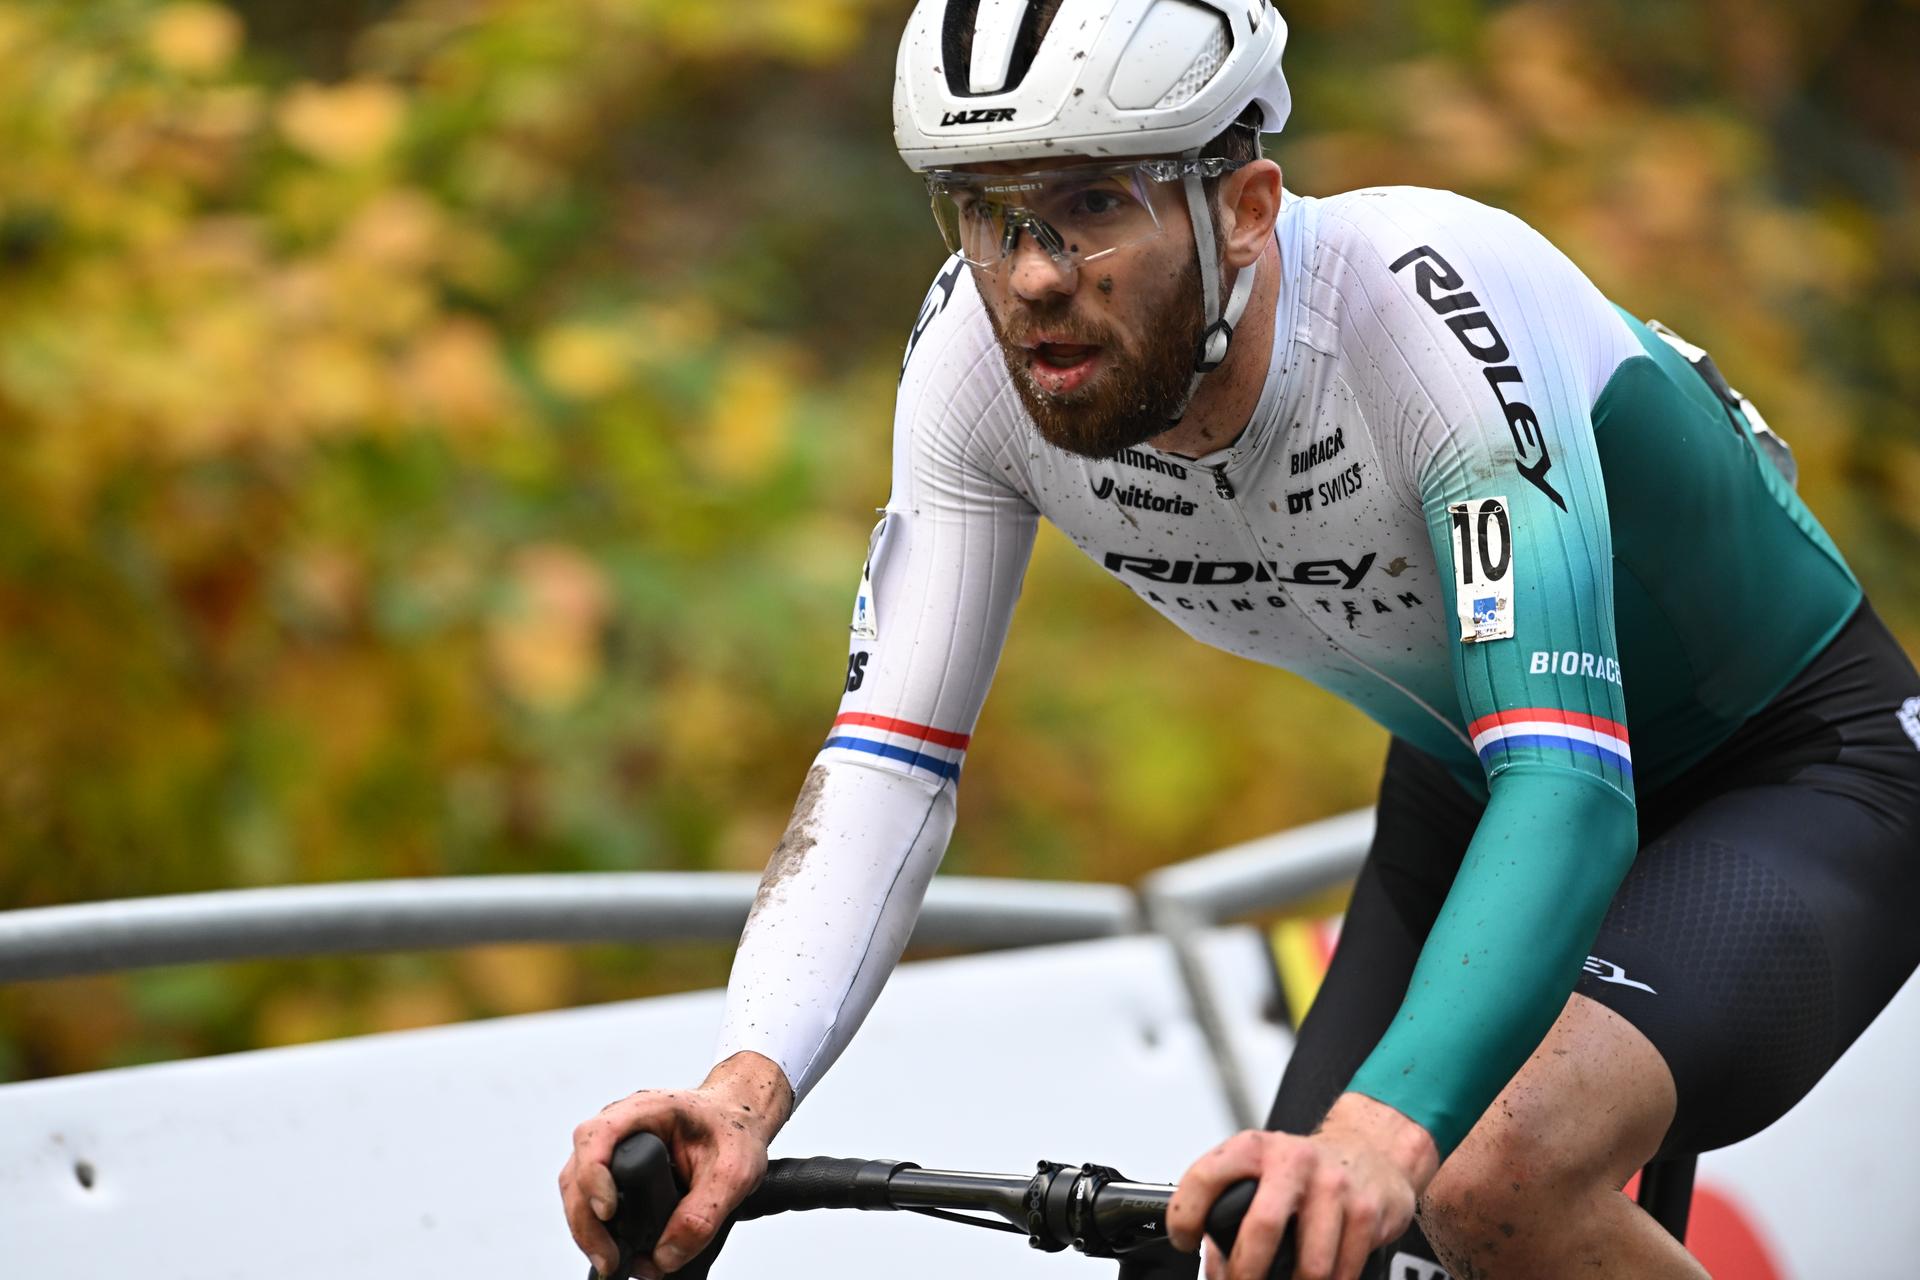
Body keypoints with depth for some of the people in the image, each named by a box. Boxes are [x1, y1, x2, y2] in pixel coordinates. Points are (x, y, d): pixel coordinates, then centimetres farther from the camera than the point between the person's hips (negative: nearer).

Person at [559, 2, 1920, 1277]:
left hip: (1796, 768, -6)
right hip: (1472, 786, 6)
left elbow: (1568, 779, -44)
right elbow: (888, 759, -19)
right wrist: (745, 1088, -37)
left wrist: (1381, 1132, -60)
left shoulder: (1427, 298, -36)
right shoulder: (980, 347, -19)